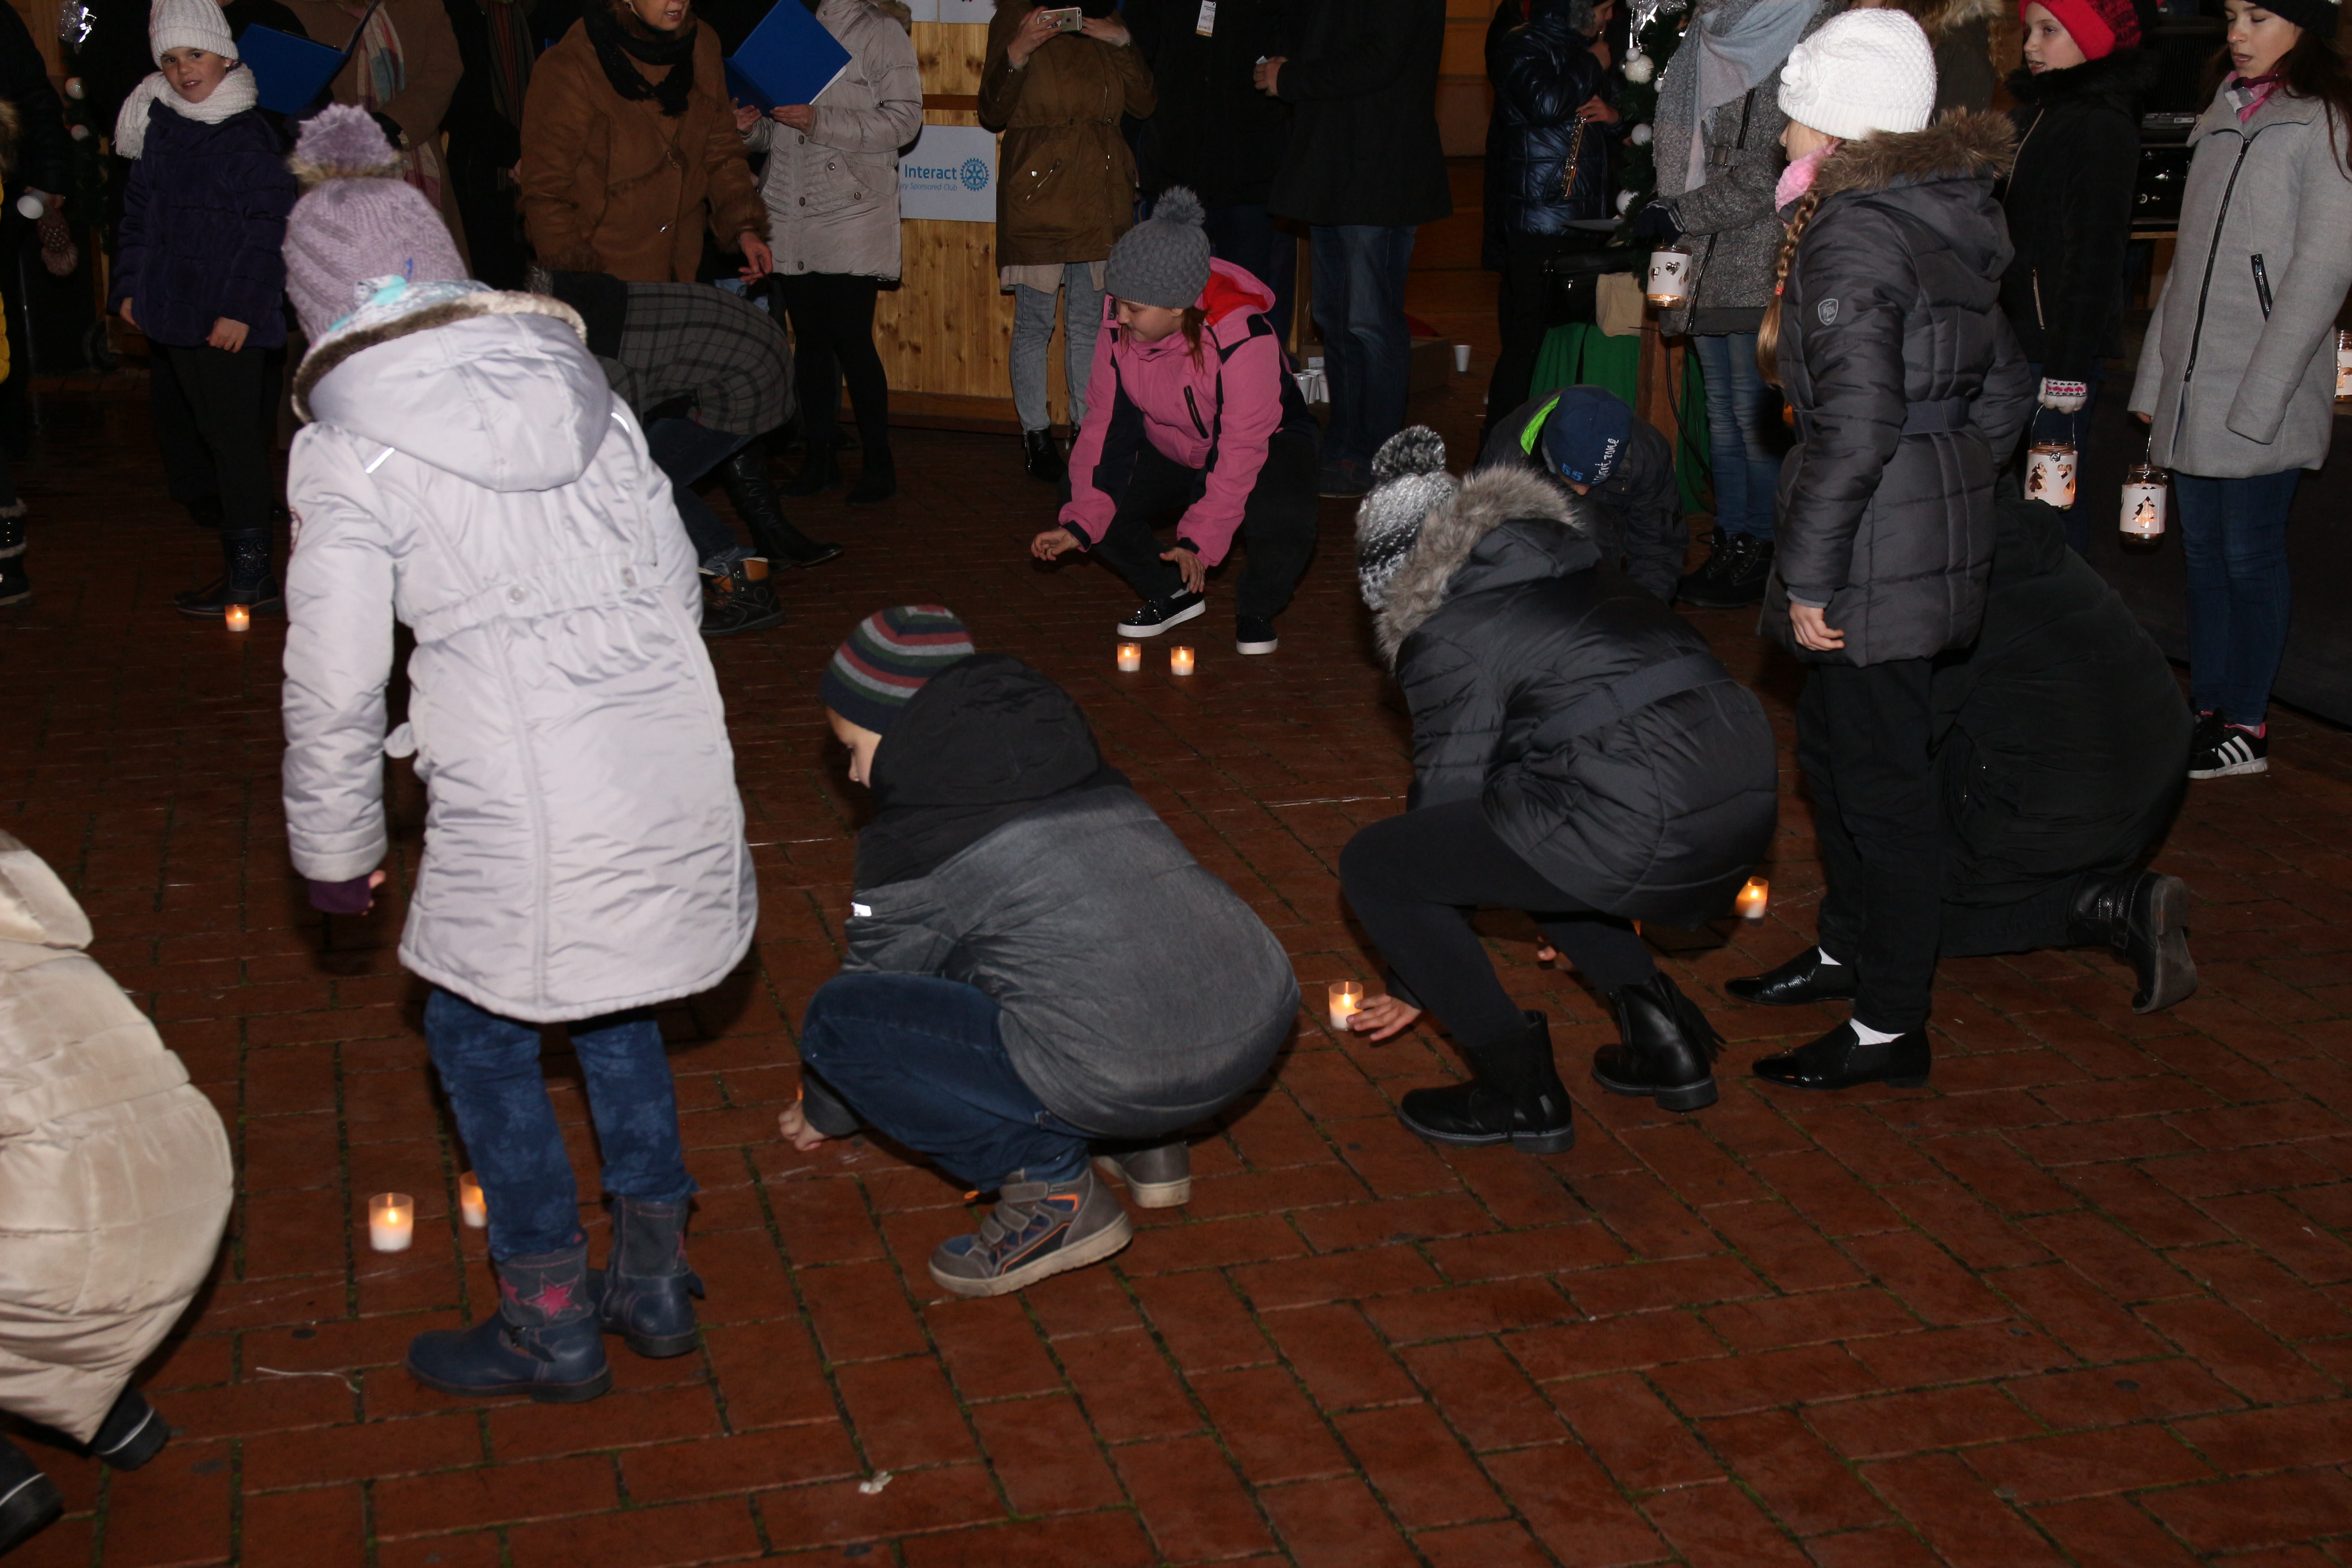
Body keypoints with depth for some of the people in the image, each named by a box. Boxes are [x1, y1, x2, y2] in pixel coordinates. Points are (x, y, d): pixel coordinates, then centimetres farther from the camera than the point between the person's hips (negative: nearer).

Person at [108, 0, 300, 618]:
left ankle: (250, 575, 1)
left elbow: (268, 231, -12)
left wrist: (240, 309, -16)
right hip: (170, 313, 9)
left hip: (225, 324, -9)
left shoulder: (248, 136, -11)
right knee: (177, 422, 15)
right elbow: (139, 213, 19)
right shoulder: (159, 127, 12)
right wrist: (129, 286, 12)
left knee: (231, 434, -5)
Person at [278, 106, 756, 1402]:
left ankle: (552, 1327, 25)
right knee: (614, 1002, 26)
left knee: (479, 1033, 16)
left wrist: (337, 848, 10)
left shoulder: (346, 450, -5)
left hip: (522, 791, -5)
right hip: (673, 751, 6)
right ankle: (654, 1281, 34)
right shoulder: (574, 383, 9)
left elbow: (333, 679, -4)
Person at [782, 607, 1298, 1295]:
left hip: (1127, 1079, -8)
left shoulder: (912, 844, -1)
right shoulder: (1076, 766, 20)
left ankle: (1052, 1188, 1)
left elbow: (872, 999, 14)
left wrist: (822, 1115, 37)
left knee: (836, 1019, 2)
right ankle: (1146, 1143, 22)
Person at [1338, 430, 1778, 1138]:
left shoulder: (1448, 635, 2)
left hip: (1643, 827, -9)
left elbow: (1446, 795, 8)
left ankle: (1521, 1093, 10)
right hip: (1753, 793, 9)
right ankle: (1666, 1040, 26)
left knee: (1373, 866, 4)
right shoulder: (1571, 572, 25)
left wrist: (1411, 986, 22)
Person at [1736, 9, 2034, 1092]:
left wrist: (1810, 575, -19)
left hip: (1880, 548, -10)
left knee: (1881, 781, -1)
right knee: (1832, 746, 23)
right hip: (1941, 530, 10)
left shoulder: (1851, 238, -18)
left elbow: (1855, 425, -24)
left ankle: (1890, 1031, 10)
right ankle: (1847, 951, 40)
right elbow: (2004, 391, 17)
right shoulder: (1950, 223, 11)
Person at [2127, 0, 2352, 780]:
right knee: (2203, 551, 10)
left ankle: (2247, 728, 9)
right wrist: (2153, 377, 14)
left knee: (2250, 555, 0)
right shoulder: (2224, 116, 15)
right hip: (2192, 393, 7)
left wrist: (2257, 400, -16)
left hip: (2261, 397, -7)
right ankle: (2208, 711, 19)